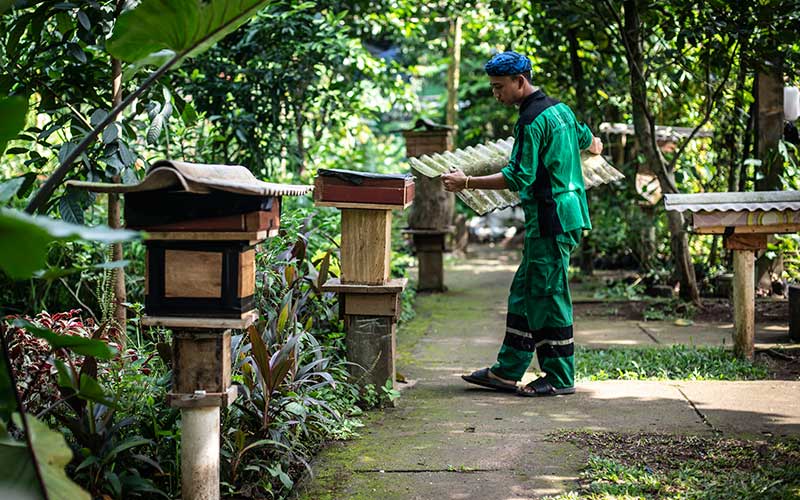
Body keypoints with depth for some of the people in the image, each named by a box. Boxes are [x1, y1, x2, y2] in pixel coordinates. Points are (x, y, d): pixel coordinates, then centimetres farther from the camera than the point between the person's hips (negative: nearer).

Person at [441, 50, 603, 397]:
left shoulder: (532, 121, -16)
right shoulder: (559, 109, 13)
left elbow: (518, 177, -21)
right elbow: (589, 141, 29)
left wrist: (466, 183, -20)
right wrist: (592, 145, 54)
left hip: (550, 218, -10)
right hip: (567, 213, 10)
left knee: (548, 295, -3)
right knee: (524, 292, 11)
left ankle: (560, 378, 5)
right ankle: (507, 371, 15)